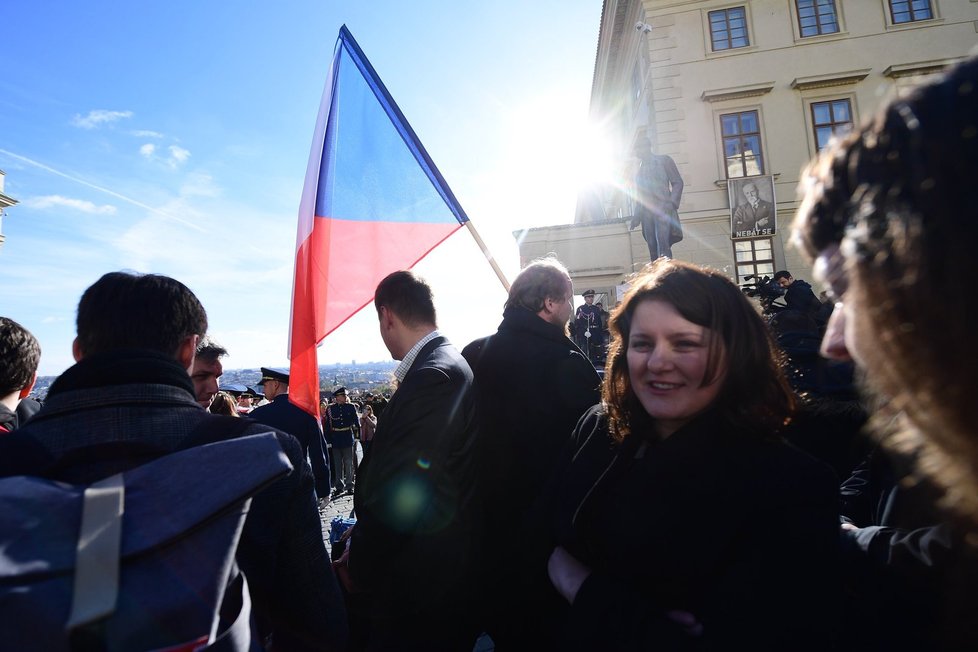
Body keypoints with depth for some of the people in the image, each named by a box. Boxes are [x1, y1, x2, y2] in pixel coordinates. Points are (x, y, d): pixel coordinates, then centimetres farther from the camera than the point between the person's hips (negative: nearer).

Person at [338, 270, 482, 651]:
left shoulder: (432, 376, -26)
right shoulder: (448, 365, 5)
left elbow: (399, 496, -25)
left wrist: (358, 566, -9)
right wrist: (367, 532, 11)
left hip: (419, 581, -8)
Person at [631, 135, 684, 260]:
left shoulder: (663, 160, 9)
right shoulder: (639, 168, 22)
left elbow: (678, 182, 3)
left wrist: (672, 203, -12)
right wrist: (637, 216, 15)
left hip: (663, 209, -4)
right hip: (646, 212, 4)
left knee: (663, 245, -20)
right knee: (652, 248, -3)